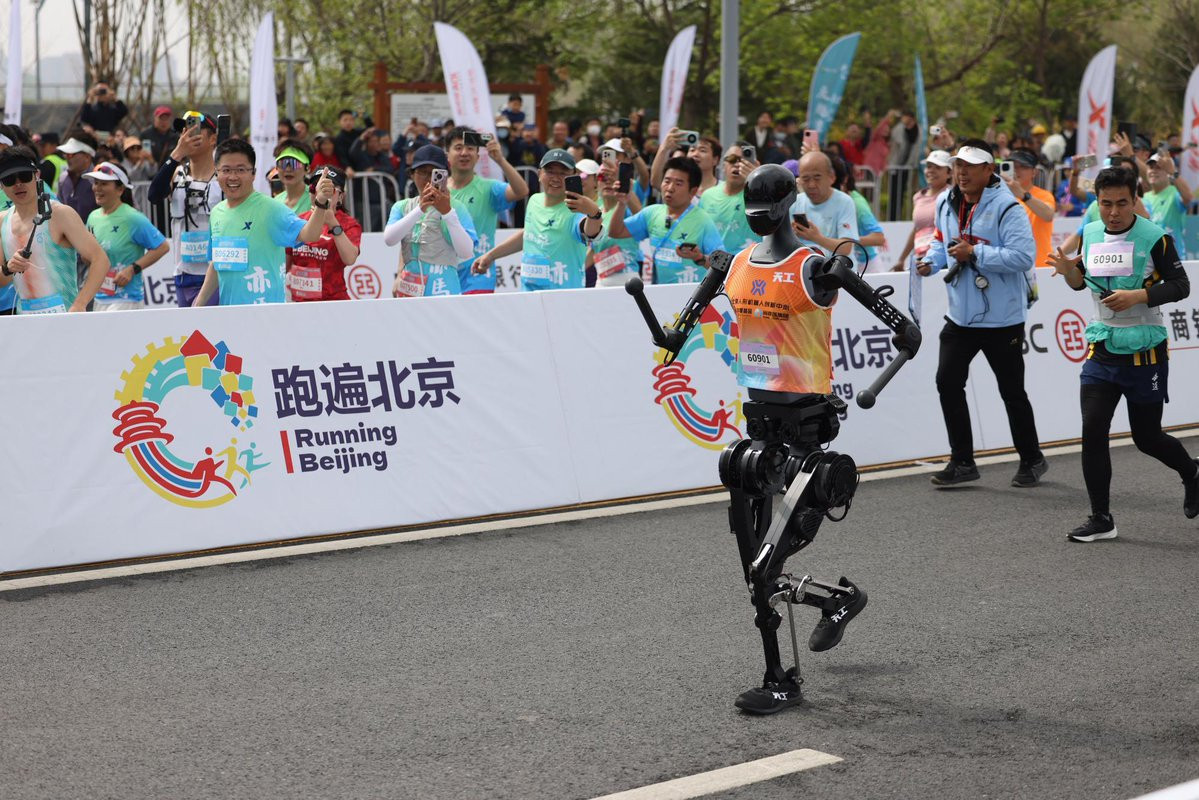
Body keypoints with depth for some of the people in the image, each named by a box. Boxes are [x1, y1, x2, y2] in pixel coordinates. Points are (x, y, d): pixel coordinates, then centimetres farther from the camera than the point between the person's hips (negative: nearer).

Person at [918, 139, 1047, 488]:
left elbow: (1023, 256, -24)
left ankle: (1032, 460, 25)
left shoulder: (1007, 208, -17)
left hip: (1002, 318, -6)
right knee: (948, 382, -3)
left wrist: (975, 253, -26)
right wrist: (931, 262, 2)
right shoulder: (946, 203, 5)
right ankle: (962, 462, 7)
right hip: (961, 314, 6)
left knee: (1012, 391, 7)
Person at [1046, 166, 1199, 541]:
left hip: (1145, 352, -4)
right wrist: (1068, 269, -5)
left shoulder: (1155, 237, -11)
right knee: (1092, 431, -7)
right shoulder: (1090, 233, 4)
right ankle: (1101, 519, 2)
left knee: (1147, 437, 7)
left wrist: (1138, 295, -23)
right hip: (1102, 349, 4)